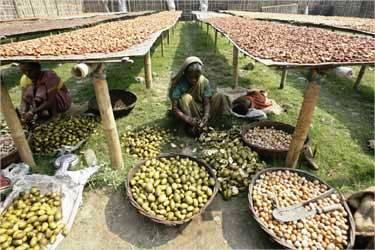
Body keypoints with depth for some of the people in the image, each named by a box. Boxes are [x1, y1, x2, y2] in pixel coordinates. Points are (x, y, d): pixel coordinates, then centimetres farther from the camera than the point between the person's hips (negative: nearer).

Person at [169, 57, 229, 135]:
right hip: (187, 112, -3)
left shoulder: (204, 81, -14)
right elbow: (174, 108, -25)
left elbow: (207, 102, -16)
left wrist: (206, 116, -37)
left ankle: (202, 123, -23)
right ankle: (191, 125, -26)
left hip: (201, 109, 3)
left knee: (219, 97, -18)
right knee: (186, 97, -33)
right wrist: (188, 119, -40)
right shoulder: (179, 84, -22)